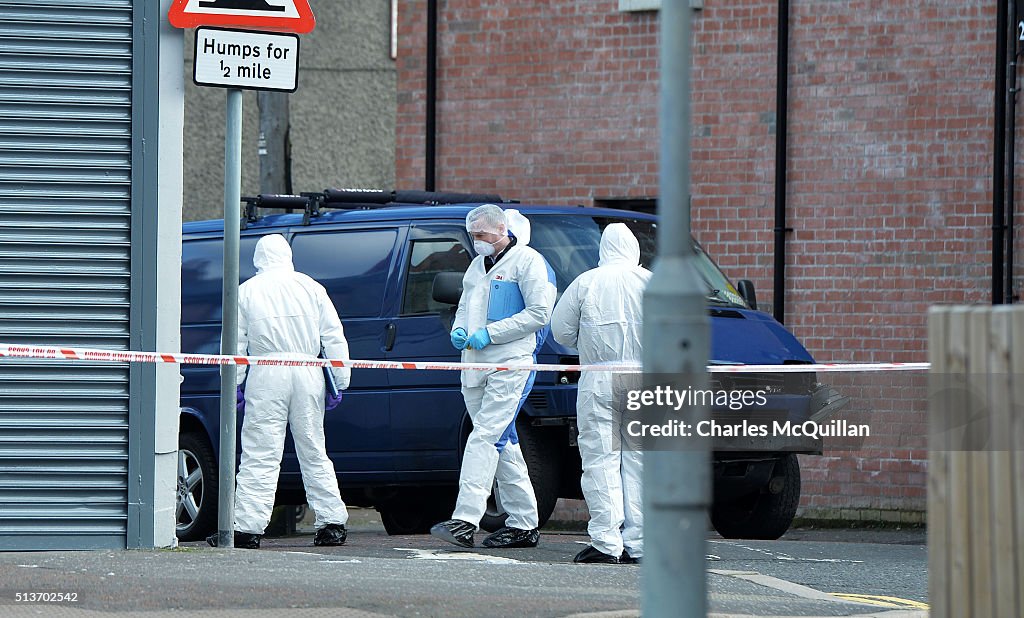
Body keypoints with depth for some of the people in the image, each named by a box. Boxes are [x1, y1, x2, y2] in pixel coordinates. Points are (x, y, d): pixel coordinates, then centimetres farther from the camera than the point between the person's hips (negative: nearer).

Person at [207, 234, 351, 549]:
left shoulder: (247, 290, 5)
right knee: (313, 453, 11)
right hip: (307, 375, 2)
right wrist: (339, 383, 12)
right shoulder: (311, 287, 9)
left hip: (266, 376, -2)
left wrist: (233, 384, 10)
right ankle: (332, 522, 10)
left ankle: (248, 526, -10)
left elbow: (235, 343, 4)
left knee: (260, 455, -5)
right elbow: (334, 338, 8)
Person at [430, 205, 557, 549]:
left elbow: (539, 313, -11)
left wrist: (490, 333, -15)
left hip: (511, 364, -8)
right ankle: (524, 525, 15)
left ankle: (465, 521, -25)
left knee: (485, 437, -17)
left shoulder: (527, 262, -5)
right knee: (502, 444, 9)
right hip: (476, 366, 9)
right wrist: (458, 330, 5)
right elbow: (465, 307, 29)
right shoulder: (478, 266, 21)